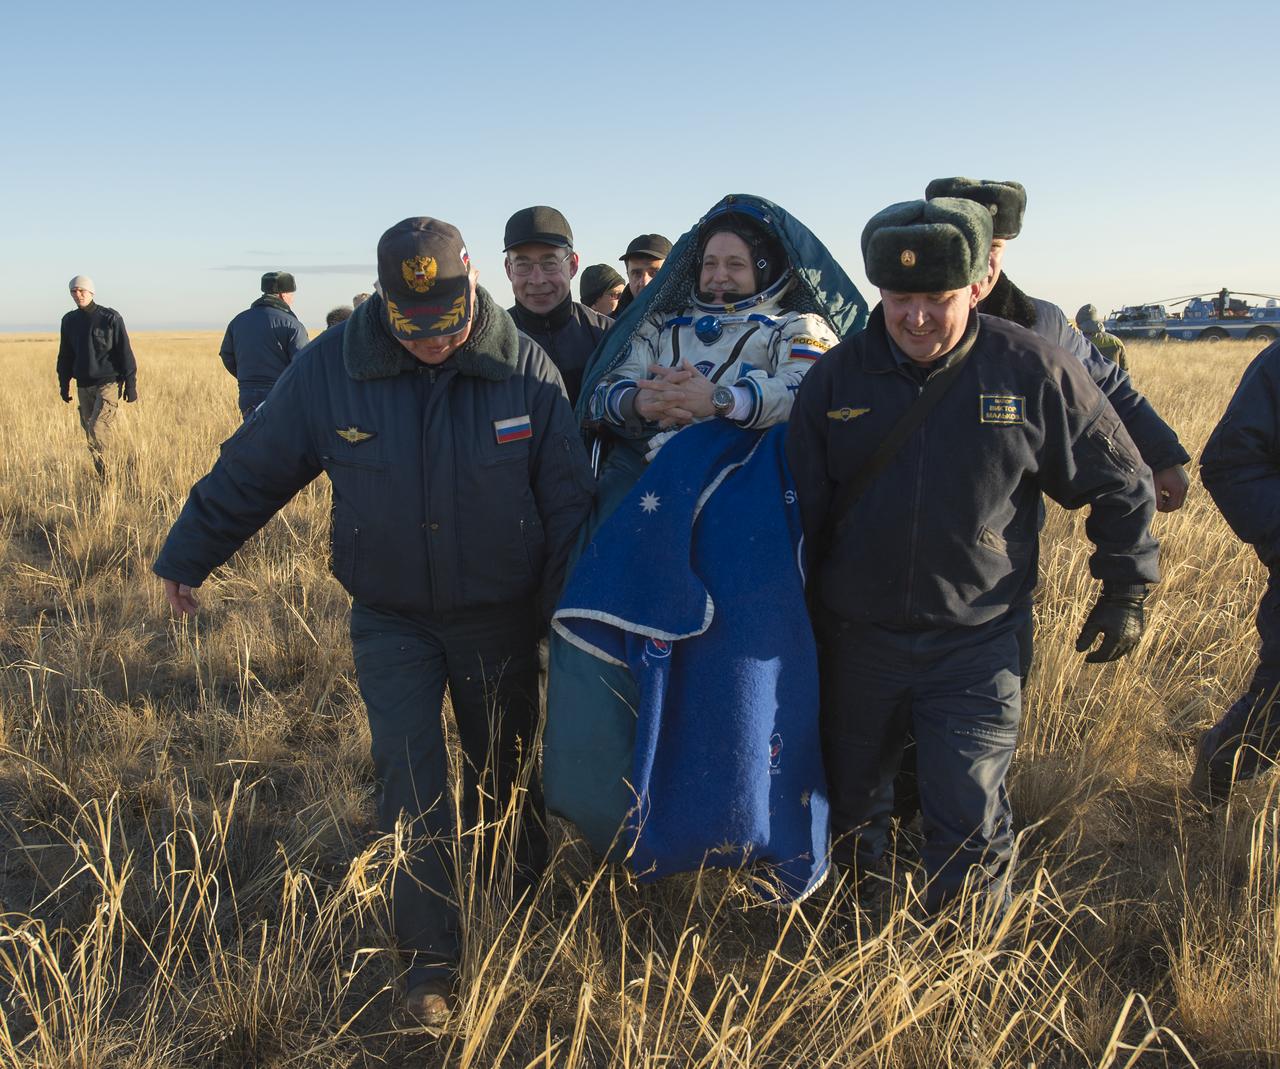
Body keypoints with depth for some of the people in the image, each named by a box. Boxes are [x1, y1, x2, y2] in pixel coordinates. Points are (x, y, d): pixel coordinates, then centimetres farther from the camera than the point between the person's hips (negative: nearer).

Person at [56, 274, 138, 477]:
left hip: (108, 383, -6)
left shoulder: (110, 317, -5)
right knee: (89, 432, 7)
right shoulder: (69, 320, 9)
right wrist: (64, 384, 16)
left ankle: (106, 477, -10)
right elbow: (65, 355, 18)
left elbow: (125, 352, -5)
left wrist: (130, 383, -8)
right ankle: (102, 477, 17)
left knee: (97, 430, -17)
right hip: (83, 386, 6)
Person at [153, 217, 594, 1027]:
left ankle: (518, 904, 42)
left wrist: (565, 613, -6)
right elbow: (251, 470, -1)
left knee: (502, 773, 15)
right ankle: (431, 956, 12)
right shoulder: (330, 368, -13)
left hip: (500, 618, 0)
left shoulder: (525, 369, -14)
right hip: (391, 619, 0)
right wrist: (187, 557, 7)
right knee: (409, 777, -3)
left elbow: (566, 502, -7)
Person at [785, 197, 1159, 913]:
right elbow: (803, 505, 6)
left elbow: (1120, 484, 3)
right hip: (856, 639, 3)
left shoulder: (1033, 371, -9)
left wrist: (1126, 592, 6)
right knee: (852, 804, 18)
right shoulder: (836, 377, -3)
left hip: (975, 645, -2)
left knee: (971, 827, 1)